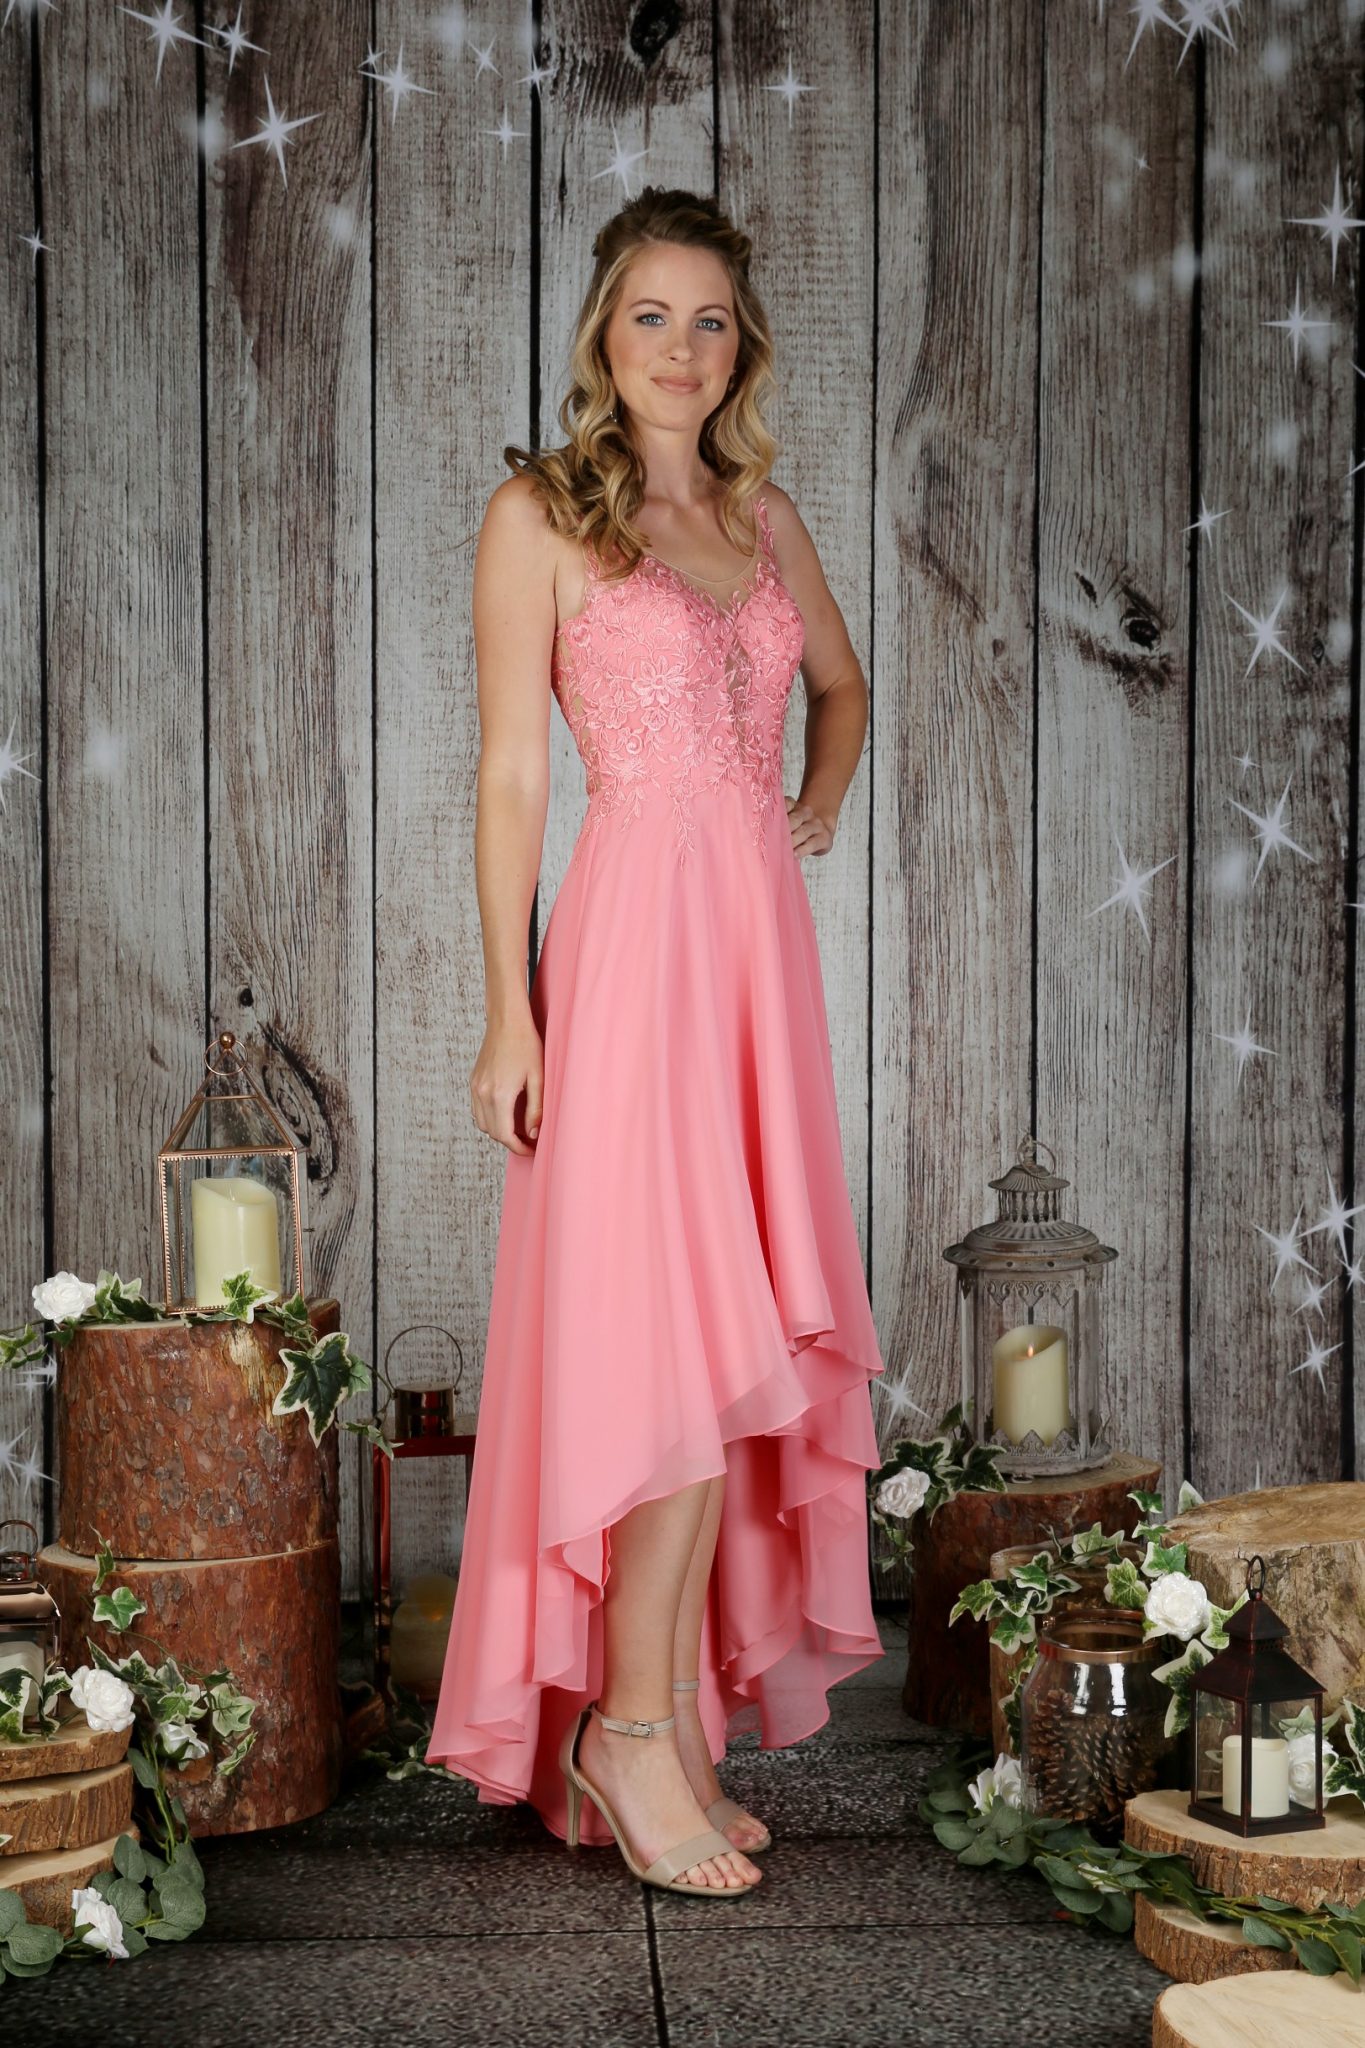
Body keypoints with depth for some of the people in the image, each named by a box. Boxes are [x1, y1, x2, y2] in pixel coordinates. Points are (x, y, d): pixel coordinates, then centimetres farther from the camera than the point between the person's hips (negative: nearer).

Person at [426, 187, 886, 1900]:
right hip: (634, 936, -6)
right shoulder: (539, 515, 0)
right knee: (678, 1333, -10)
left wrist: (824, 802, 14)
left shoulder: (763, 514, 16)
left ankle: (677, 1720, 16)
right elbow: (510, 775, -5)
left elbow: (841, 682, 33)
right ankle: (629, 1728, 3)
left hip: (761, 934, 6)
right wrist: (510, 1013, -10)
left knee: (735, 1341, 6)